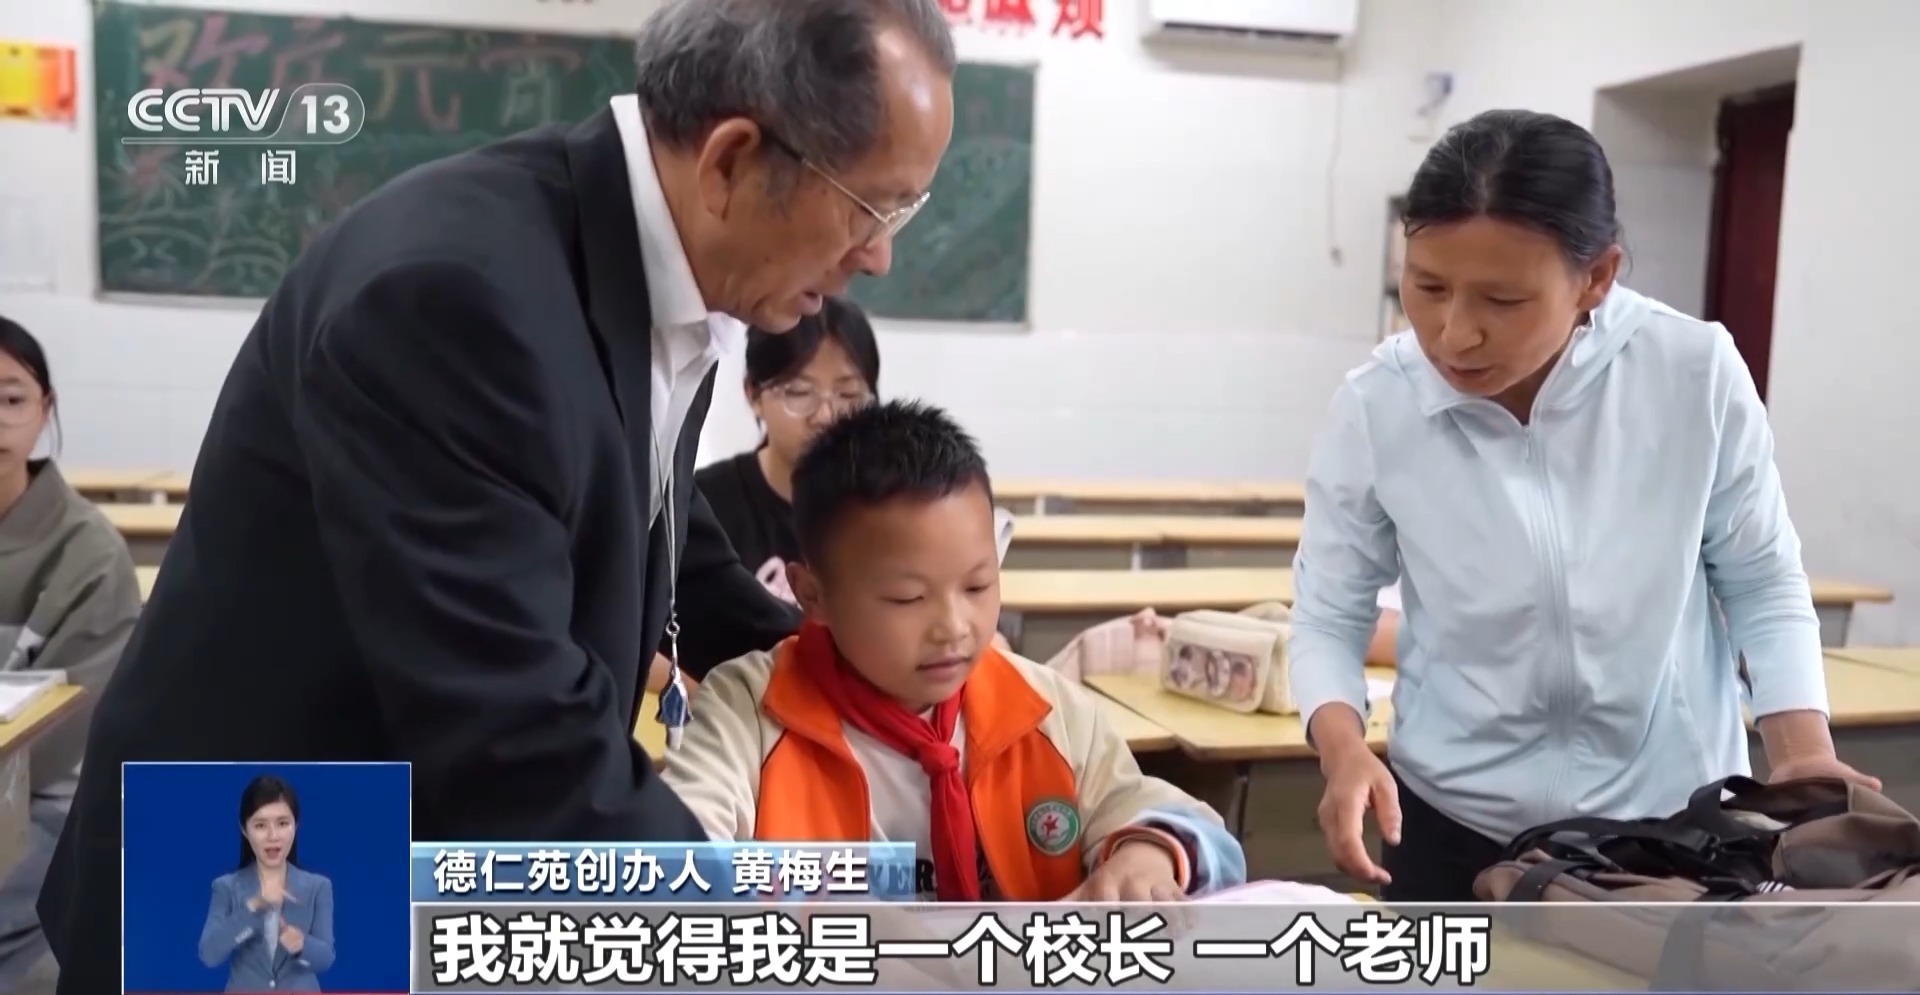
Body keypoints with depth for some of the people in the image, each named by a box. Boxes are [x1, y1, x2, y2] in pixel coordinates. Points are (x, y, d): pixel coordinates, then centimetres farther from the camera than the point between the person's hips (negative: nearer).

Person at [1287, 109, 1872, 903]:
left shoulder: (1697, 374, -16)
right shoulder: (1375, 409, -17)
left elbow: (1762, 582, -2)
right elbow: (1327, 616, -7)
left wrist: (1803, 749, -15)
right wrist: (1344, 746, -24)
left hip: (1675, 817, 1)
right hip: (1460, 822, 0)